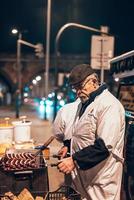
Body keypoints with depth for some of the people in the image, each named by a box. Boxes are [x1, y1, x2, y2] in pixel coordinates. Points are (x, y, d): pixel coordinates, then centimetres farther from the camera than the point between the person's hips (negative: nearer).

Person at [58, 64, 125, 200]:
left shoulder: (109, 105, -19)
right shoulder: (86, 103, 12)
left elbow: (104, 146, -27)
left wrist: (75, 160, -28)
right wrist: (69, 146, 12)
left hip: (101, 179, -8)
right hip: (83, 174, 9)